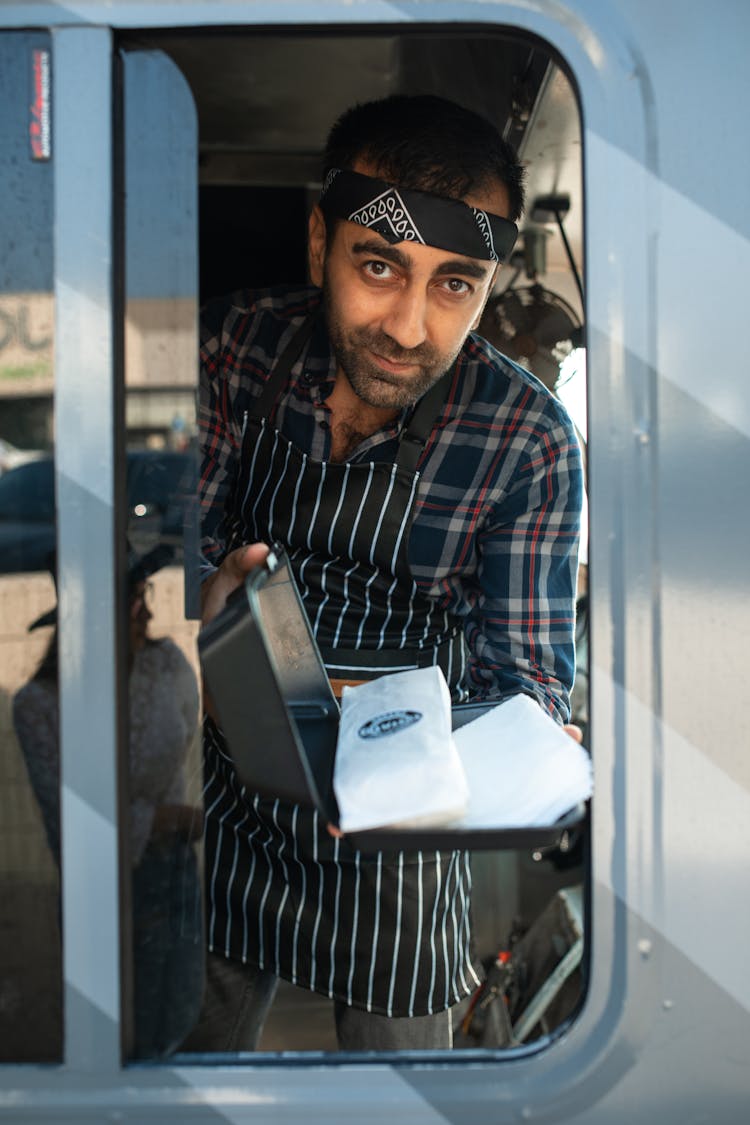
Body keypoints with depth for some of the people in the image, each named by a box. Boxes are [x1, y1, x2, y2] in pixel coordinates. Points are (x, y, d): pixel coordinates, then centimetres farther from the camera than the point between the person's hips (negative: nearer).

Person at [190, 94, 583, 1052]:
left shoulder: (529, 441, -20)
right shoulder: (235, 348, -15)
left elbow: (524, 676, -16)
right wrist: (208, 608, -35)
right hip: (227, 800, 2)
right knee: (205, 1044, 23)